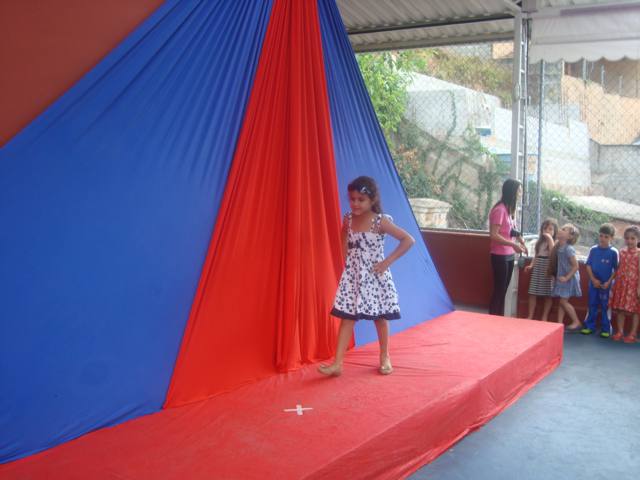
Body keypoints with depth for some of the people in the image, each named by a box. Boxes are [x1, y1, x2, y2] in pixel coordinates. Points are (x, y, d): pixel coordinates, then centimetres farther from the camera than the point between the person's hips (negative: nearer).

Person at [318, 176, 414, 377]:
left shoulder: (380, 221, -14)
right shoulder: (348, 220, 0)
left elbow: (408, 240, -14)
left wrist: (387, 262, -15)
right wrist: (347, 260, 7)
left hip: (374, 276, -3)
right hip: (352, 276, 3)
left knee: (380, 318, 11)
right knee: (346, 318, 1)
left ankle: (384, 357, 29)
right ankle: (337, 363, 1)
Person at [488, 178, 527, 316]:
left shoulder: (510, 209, 10)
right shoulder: (499, 209, -17)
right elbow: (493, 235, -22)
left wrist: (520, 240, 1)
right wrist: (513, 244, -24)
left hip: (510, 256, 8)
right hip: (500, 256, -8)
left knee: (503, 290, 12)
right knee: (498, 290, -4)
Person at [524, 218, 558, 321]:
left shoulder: (555, 242, -2)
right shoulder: (539, 242, 14)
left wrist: (550, 238, -18)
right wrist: (531, 265, 2)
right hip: (537, 269, 5)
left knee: (548, 295, 3)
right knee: (533, 293, 3)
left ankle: (544, 317, 11)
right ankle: (530, 316, 9)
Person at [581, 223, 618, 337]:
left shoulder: (613, 252, -6)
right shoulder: (593, 250, 0)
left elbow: (616, 270, -4)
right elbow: (588, 265, 2)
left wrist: (609, 282, -13)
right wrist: (593, 279, -8)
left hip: (606, 284, -2)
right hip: (594, 283, 2)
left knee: (605, 306, 4)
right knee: (592, 305, 10)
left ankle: (605, 329, 12)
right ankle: (589, 326, 18)